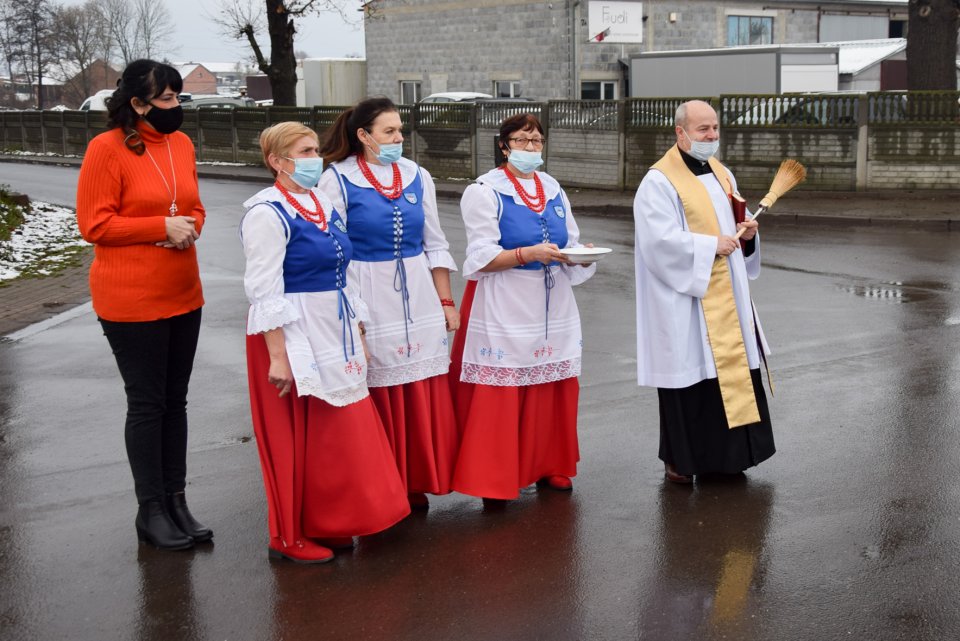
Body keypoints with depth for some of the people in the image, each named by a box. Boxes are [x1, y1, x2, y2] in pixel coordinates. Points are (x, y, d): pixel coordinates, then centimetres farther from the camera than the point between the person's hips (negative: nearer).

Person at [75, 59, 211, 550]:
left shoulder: (181, 143, 7)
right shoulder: (107, 149, -11)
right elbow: (94, 224, -12)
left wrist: (189, 229, -5)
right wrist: (162, 227, -18)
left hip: (183, 295, 6)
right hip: (131, 301, -6)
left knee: (175, 400, 12)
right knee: (146, 403, 3)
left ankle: (175, 500, 23)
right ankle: (150, 510, 15)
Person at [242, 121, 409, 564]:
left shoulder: (324, 206, 12)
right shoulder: (267, 213, -14)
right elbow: (264, 292, -18)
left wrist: (357, 335, 17)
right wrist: (278, 356, -21)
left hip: (334, 337, 8)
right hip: (292, 340, -8)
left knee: (340, 433, 14)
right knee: (296, 440, 2)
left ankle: (328, 526, 29)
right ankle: (291, 538, 16)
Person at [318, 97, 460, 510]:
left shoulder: (417, 177, 9)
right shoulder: (338, 180, -5)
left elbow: (435, 246, 14)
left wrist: (446, 301, 11)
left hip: (418, 299, 4)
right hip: (368, 301, -4)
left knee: (423, 396, 5)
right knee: (376, 397, 1)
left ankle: (416, 483, 19)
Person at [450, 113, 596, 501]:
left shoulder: (553, 189, 14)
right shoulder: (485, 192, -5)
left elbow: (571, 243, 16)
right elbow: (481, 257, -12)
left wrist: (578, 254, -8)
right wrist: (530, 253, -24)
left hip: (552, 309, 6)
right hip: (503, 312, -6)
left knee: (552, 392, 8)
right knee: (500, 397, -5)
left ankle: (548, 466, 22)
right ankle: (493, 480, 3)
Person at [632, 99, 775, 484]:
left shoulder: (721, 175, 14)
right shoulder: (659, 182, -11)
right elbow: (661, 240, -21)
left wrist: (747, 233, 0)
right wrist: (711, 245, -18)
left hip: (726, 296, 8)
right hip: (686, 297, -8)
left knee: (730, 369, 10)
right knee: (690, 372, -2)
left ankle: (721, 454, 22)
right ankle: (680, 459, 11)